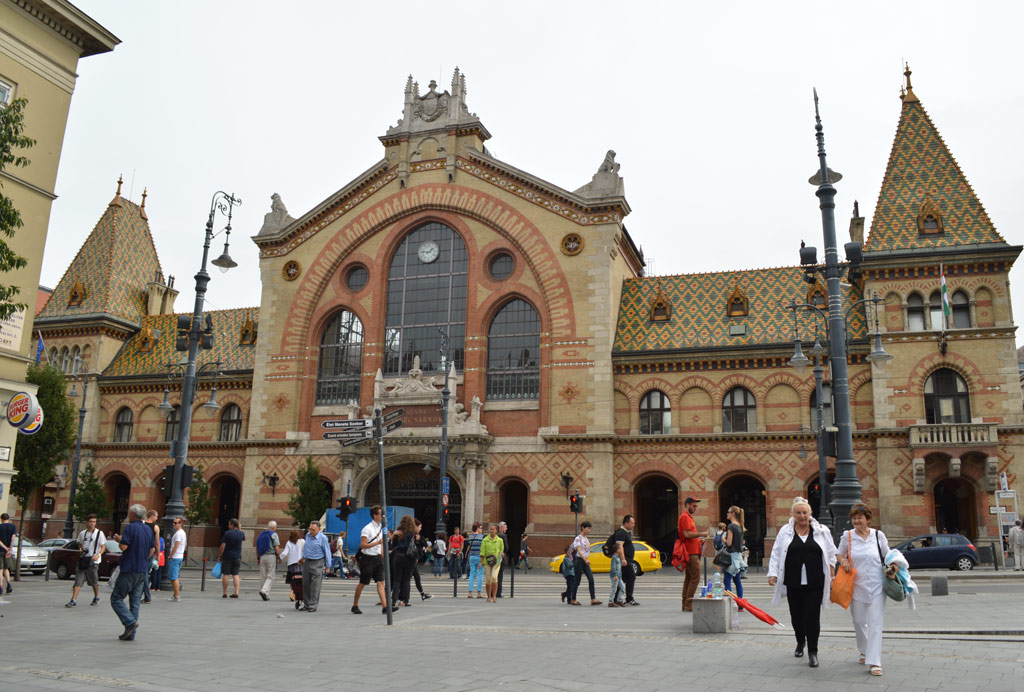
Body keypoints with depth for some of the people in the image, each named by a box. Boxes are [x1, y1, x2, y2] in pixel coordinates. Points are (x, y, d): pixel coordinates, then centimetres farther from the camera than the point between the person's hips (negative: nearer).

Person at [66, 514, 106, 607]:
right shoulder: (82, 533, 10)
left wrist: (98, 555, -21)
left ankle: (96, 597, 25)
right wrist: (80, 549, 1)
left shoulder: (99, 533, -2)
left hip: (93, 561, -3)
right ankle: (73, 600, -7)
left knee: (94, 582, 5)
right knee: (78, 580, -7)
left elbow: (103, 547, -3)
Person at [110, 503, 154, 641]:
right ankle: (131, 633, 9)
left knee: (116, 598, 3)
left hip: (129, 569, -7)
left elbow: (124, 547, -19)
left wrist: (119, 540, 1)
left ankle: (130, 622, -14)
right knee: (135, 601, 9)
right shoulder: (149, 530, 11)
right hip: (143, 570, 7)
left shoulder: (130, 528, -11)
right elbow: (152, 550, 14)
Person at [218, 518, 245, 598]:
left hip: (227, 556, -4)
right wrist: (240, 529, 22)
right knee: (235, 574, 7)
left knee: (225, 574, 4)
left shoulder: (227, 533, -11)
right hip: (237, 557, 4)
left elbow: (223, 546, -12)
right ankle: (236, 592, -2)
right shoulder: (241, 533, 1)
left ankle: (225, 593, 7)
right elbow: (244, 539, 25)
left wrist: (219, 556, -3)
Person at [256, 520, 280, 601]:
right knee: (270, 577, -2)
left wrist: (258, 558, 18)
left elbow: (257, 547, 12)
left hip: (262, 557, 5)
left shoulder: (261, 534, 12)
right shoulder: (274, 534, -5)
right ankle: (264, 591, -20)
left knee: (263, 576, 9)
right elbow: (276, 548, -11)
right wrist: (279, 556, 2)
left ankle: (266, 595, 8)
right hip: (271, 556, -5)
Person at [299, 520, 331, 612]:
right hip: (307, 562, 6)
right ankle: (306, 605, 20)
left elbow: (327, 552, -6)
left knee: (315, 585, -7)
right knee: (305, 584, 10)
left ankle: (313, 606, -1)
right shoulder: (308, 535, 8)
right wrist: (303, 557, 24)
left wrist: (327, 566, -7)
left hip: (317, 564, -6)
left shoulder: (323, 538, -10)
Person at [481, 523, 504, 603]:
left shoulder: (500, 540, 6)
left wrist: (502, 554, -4)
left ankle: (494, 596, -12)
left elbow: (502, 550, 17)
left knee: (494, 577, -19)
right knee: (488, 580, 1)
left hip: (496, 562, -1)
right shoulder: (485, 540, 3)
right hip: (487, 561, 1)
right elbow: (482, 552, 1)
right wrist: (480, 562, -6)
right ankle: (489, 597, 15)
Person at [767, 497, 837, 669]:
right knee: (796, 614, 11)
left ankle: (812, 652, 6)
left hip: (815, 583, -1)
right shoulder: (785, 531, 5)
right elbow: (776, 554, 6)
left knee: (812, 616, -4)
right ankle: (800, 642, 36)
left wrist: (832, 577, 7)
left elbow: (831, 556, 11)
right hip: (793, 582, 1)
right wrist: (772, 574, -2)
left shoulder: (821, 531, 5)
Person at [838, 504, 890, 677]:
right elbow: (839, 554, 15)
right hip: (857, 585, 1)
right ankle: (864, 652, 34)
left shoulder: (878, 535, 2)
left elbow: (888, 556, 12)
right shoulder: (847, 536, 2)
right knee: (858, 621, 10)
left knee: (875, 623, -7)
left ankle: (874, 662, -6)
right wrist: (843, 561, -6)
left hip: (877, 585, -1)